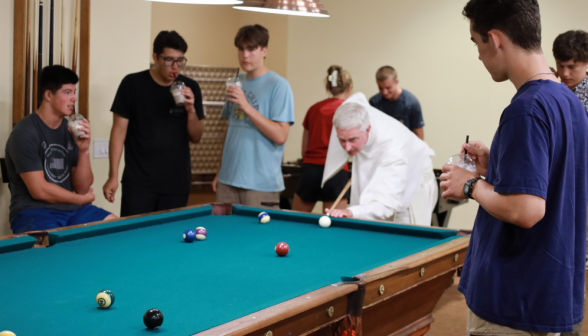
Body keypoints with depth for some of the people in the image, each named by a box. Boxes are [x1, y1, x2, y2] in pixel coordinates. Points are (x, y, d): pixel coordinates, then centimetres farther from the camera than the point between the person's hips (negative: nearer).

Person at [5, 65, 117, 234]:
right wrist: (81, 199, -1)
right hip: (33, 211, -6)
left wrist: (84, 151, -11)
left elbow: (82, 188, 4)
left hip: (71, 209, 7)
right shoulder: (25, 133, -11)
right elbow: (39, 190, -14)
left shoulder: (71, 129, 7)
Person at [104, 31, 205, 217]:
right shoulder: (133, 84, -3)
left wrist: (191, 109, -11)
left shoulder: (190, 88, 5)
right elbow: (119, 130, -1)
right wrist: (113, 176, -6)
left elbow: (195, 137, 8)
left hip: (177, 183, 2)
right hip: (139, 182, -2)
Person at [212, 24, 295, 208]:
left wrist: (246, 106, -20)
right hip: (228, 180, 6)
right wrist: (220, 171, 15)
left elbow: (280, 136, -16)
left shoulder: (279, 86, -8)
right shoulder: (237, 82, 12)